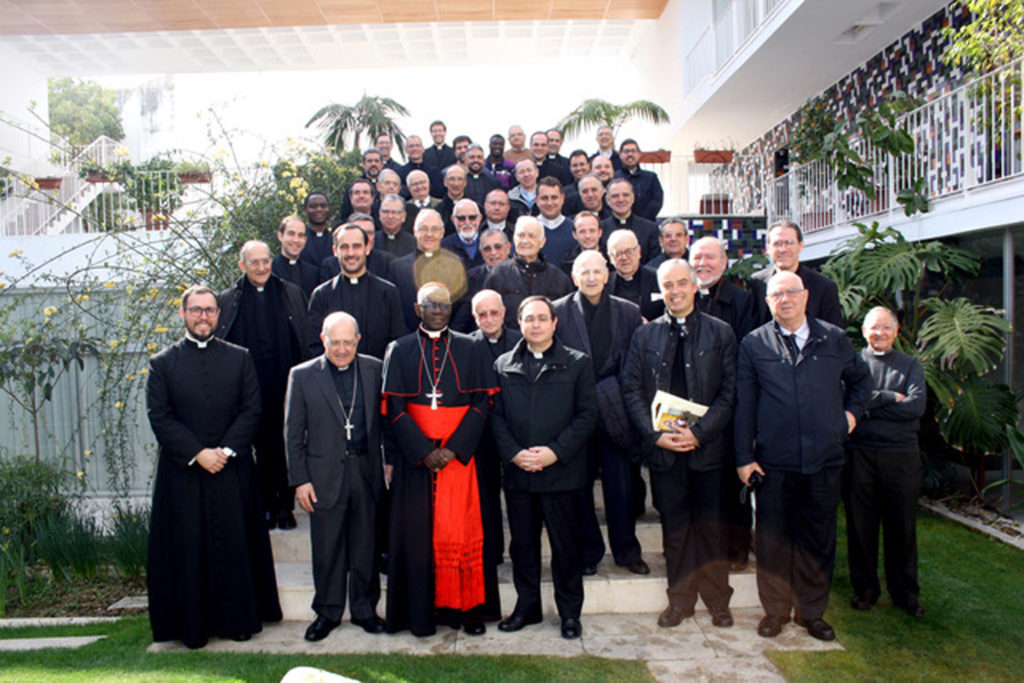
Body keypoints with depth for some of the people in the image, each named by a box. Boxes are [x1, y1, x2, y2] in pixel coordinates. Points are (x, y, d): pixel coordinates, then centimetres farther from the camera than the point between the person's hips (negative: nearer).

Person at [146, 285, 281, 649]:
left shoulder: (240, 358, 6)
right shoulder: (162, 363, 4)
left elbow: (252, 410, 0)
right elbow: (159, 417, -4)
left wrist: (226, 449, -12)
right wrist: (198, 453, -13)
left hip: (233, 470, 1)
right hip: (183, 473, 0)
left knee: (236, 546, 7)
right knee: (187, 549, 7)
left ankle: (239, 619, 22)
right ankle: (192, 626, 21)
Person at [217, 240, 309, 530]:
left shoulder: (292, 294, 6)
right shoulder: (227, 300, 5)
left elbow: (306, 341, 5)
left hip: (286, 384, 0)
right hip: (252, 387, 0)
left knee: (286, 446, 5)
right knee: (262, 448, 8)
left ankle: (286, 506, 18)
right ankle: (267, 507, 21)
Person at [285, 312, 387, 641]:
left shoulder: (374, 369, 3)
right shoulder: (302, 375, 0)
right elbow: (293, 433, 1)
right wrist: (300, 480, -3)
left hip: (367, 471, 1)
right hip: (325, 475, -1)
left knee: (366, 546, 12)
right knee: (327, 549, 9)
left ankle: (365, 608, 29)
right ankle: (327, 612, 28)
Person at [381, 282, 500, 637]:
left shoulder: (469, 349, 6)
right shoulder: (399, 351, 6)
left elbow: (480, 404, 0)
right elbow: (395, 408, -1)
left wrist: (454, 448, -12)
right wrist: (423, 451, -12)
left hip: (459, 454, 0)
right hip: (414, 456, 0)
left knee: (463, 528, 1)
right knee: (418, 530, 3)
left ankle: (467, 607, 15)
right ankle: (422, 613, 15)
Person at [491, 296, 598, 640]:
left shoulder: (578, 363, 3)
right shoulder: (503, 365, 9)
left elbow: (587, 414, -3)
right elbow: (496, 415, 5)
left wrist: (555, 451, -13)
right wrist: (513, 453, -9)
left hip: (562, 471, -2)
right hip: (517, 472, 2)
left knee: (565, 544, 7)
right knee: (522, 543, 12)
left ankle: (570, 611, 23)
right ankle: (526, 607, 29)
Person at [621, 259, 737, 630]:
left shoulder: (720, 333, 2)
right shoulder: (645, 335, 6)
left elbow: (730, 393, -2)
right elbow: (631, 391, 3)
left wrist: (699, 432, -13)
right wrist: (655, 434, -9)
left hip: (707, 446, -1)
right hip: (663, 447, 1)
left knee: (711, 526, 8)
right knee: (674, 527, 10)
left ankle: (717, 600, 26)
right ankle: (680, 598, 25)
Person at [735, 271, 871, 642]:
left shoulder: (835, 339, 7)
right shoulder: (753, 344, 2)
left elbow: (861, 379, 25)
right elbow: (744, 403, 1)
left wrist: (852, 412, 9)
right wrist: (744, 456, -3)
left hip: (825, 459, 2)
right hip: (773, 461, -1)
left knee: (819, 539, 11)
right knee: (772, 538, 8)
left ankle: (812, 611, 28)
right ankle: (775, 609, 25)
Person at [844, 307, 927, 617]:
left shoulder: (911, 365, 10)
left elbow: (916, 406, -5)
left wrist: (869, 407, -8)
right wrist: (888, 397, -10)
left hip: (901, 456, 1)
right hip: (859, 455, -1)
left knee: (902, 527, 7)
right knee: (860, 525, 6)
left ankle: (906, 593, 22)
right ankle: (865, 589, 21)